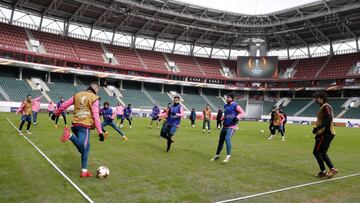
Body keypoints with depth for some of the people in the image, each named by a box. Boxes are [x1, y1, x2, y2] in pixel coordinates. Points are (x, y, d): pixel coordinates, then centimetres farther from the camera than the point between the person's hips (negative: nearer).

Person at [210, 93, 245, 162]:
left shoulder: (235, 106, -9)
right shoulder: (225, 106, 13)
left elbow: (243, 113, -13)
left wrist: (237, 117, -28)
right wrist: (222, 119, 18)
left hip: (231, 126, -7)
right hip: (225, 125, 8)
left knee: (227, 138, -23)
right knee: (221, 140, 11)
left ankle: (228, 156, -10)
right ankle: (217, 155, 25)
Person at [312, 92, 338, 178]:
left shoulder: (325, 107, -12)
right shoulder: (323, 107, 19)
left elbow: (328, 119, -25)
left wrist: (318, 128, -28)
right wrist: (318, 130, 19)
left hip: (326, 133, -10)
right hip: (327, 133, 10)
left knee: (316, 152, -7)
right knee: (322, 153, 14)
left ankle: (323, 171, -1)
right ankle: (332, 169, 14)